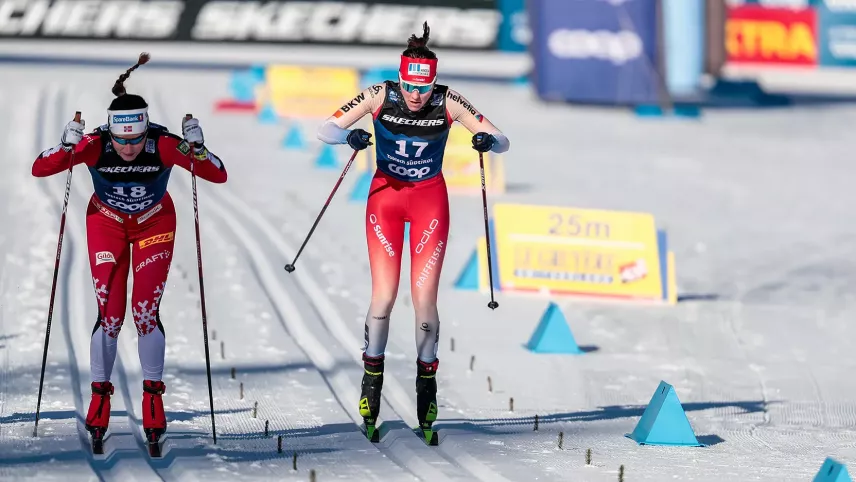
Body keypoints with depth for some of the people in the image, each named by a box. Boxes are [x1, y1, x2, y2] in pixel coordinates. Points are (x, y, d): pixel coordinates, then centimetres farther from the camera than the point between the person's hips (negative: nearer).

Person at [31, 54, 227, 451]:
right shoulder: (95, 146, -29)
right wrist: (67, 148, -43)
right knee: (110, 314, -7)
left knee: (145, 311, -9)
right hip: (107, 223, 0)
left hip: (154, 225, 0)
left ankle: (153, 396, 6)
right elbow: (39, 170, -27)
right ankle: (100, 395, 9)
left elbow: (219, 176, -27)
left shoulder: (164, 146, -30)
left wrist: (197, 149, -43)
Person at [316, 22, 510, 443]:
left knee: (424, 298, -7)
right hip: (385, 196, 0)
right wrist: (349, 136, -38)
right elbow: (325, 130, -16)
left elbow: (502, 143, -13)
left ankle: (426, 376, 10)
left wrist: (489, 141, -37)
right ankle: (372, 373, 12)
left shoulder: (448, 103, -15)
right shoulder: (380, 97, -16)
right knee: (384, 297, -8)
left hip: (430, 200, 0)